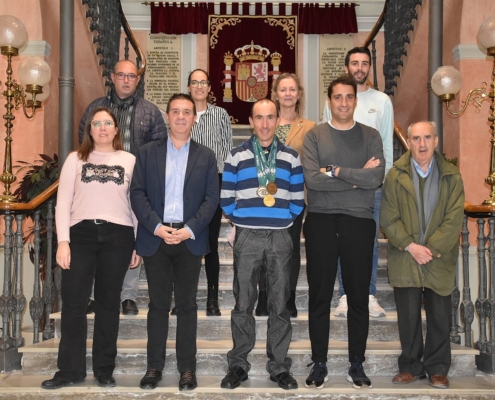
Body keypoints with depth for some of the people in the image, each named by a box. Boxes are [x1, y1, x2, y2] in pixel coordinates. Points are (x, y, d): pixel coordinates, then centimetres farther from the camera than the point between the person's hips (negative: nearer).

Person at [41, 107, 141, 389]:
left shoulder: (130, 161, 8)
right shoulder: (76, 159, 8)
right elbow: (63, 202, 4)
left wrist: (138, 245, 4)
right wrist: (63, 241, -6)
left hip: (118, 235, 0)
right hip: (81, 234, 0)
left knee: (109, 303, 7)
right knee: (74, 303, 1)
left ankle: (105, 370, 18)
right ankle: (71, 370, 13)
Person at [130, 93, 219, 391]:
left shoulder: (206, 156, 8)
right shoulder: (148, 153, 8)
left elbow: (211, 199, 1)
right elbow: (138, 193, 1)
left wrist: (189, 230, -12)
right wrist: (156, 227, -12)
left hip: (190, 238, 0)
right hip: (155, 237, 0)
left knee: (187, 304, 5)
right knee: (158, 303, 6)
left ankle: (187, 368, 12)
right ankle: (155, 367, 14)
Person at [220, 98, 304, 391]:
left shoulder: (291, 157, 7)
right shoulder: (237, 156, 4)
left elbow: (297, 200, 8)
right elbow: (226, 198, 4)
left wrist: (283, 218, 1)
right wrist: (243, 218, 2)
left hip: (280, 237, 1)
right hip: (247, 237, -1)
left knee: (280, 304, 5)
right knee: (243, 303, 3)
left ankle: (279, 366, 16)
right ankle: (238, 364, 15)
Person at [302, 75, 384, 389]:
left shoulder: (371, 136, 6)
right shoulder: (314, 136, 4)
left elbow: (377, 178, -10)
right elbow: (312, 179, -11)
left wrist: (335, 171, -10)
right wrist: (358, 177, -9)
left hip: (359, 221, 1)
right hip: (321, 221, 0)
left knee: (359, 296, 7)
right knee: (320, 296, 5)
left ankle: (357, 365, 20)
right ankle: (319, 364, 17)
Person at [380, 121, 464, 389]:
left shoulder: (451, 176, 3)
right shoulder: (396, 175, 2)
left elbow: (454, 219, -4)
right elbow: (388, 218, -3)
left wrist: (432, 249, -14)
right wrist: (410, 246, -14)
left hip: (440, 259, 0)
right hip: (405, 258, 0)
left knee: (440, 316, 6)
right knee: (408, 316, 5)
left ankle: (437, 369, 19)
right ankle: (410, 366, 18)